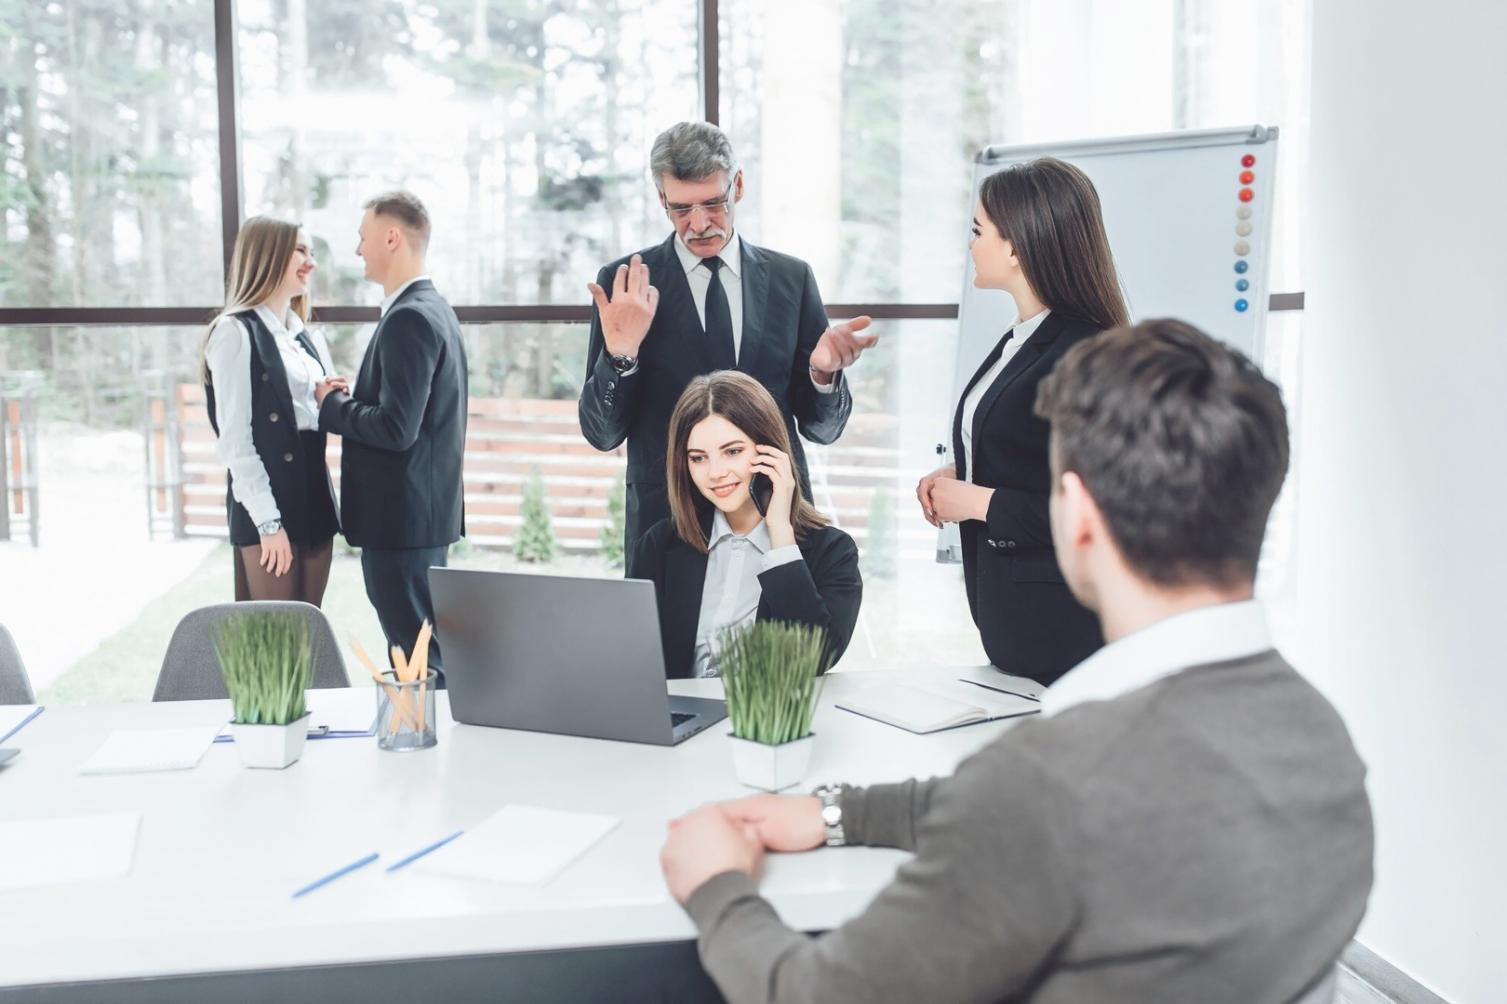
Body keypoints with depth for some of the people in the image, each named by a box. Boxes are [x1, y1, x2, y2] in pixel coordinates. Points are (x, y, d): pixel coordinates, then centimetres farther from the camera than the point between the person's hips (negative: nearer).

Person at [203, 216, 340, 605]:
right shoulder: (236, 332, -5)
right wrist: (268, 520, -16)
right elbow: (234, 437, -11)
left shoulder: (311, 339, 16)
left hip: (315, 500, 7)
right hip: (268, 506, -7)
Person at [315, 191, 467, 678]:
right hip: (427, 511, 10)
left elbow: (396, 428, -24)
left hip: (402, 517, -10)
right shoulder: (433, 308, 14)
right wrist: (354, 398, 7)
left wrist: (332, 405, -9)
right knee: (429, 651, 17)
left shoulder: (409, 318, -18)